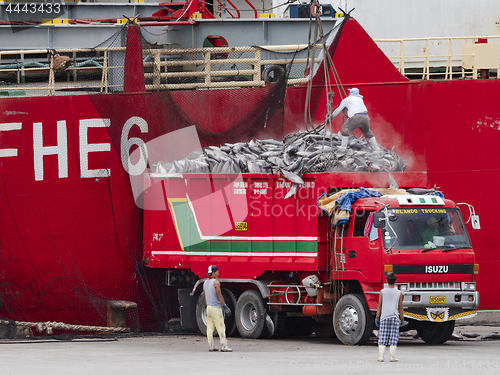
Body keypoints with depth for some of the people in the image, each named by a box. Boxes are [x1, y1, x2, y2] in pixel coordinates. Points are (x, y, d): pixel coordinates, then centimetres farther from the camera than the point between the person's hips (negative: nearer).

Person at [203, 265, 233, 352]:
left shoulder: (205, 283, 11)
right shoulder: (216, 282, -12)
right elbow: (219, 296, -15)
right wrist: (225, 307, -11)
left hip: (209, 308, 8)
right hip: (216, 308, -7)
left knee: (210, 328, 6)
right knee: (221, 327, -5)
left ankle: (211, 346, 6)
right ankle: (223, 346, -7)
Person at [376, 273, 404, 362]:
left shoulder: (382, 292, 1)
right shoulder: (399, 293, 1)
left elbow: (379, 305, 1)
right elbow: (400, 307, 4)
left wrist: (377, 317, 5)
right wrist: (402, 318, 11)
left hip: (384, 318, 0)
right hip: (394, 317, 0)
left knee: (382, 338, 2)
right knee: (393, 338, 1)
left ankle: (381, 357, -5)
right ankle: (392, 357, -2)